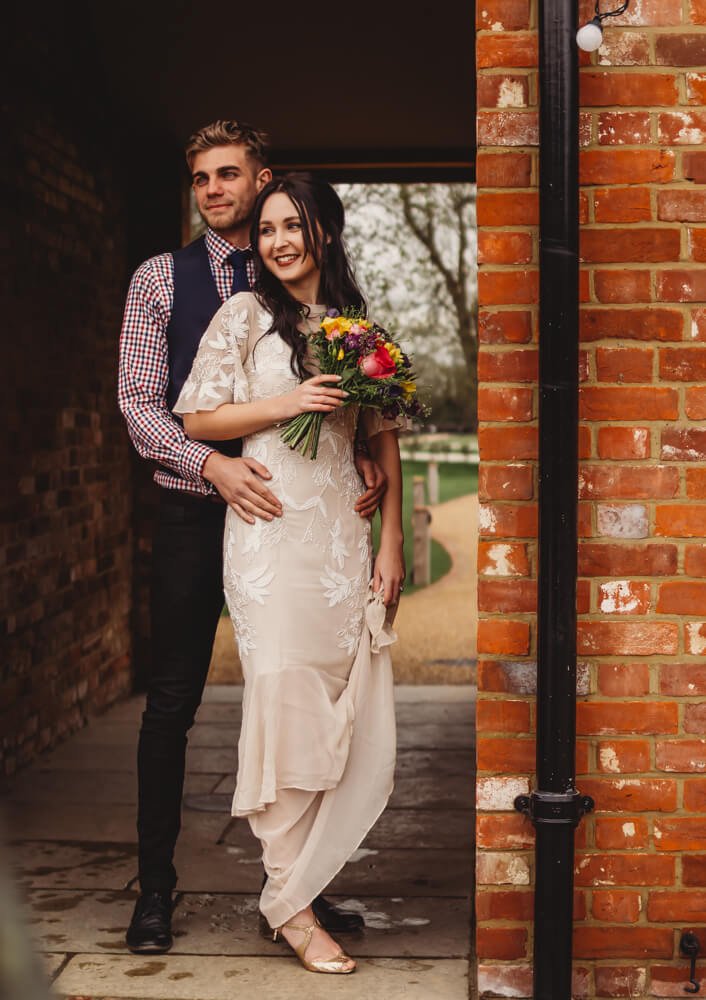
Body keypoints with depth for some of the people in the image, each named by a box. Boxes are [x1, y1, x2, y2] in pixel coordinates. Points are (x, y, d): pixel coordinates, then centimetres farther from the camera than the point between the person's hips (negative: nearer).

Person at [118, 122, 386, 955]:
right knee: (172, 701, 2)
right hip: (193, 513, -1)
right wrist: (212, 464, -20)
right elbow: (138, 401, -4)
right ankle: (155, 887, 16)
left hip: (282, 510, 2)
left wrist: (364, 461, -14)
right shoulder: (160, 278, 4)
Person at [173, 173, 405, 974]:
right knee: (288, 702, -6)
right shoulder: (247, 314, 5)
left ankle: (300, 878, 16)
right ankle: (290, 902, 5)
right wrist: (291, 402, -10)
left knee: (359, 716, 0)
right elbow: (197, 419, 1)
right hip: (272, 533, -4)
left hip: (344, 533, 4)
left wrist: (391, 541, 6)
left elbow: (384, 439, 13)